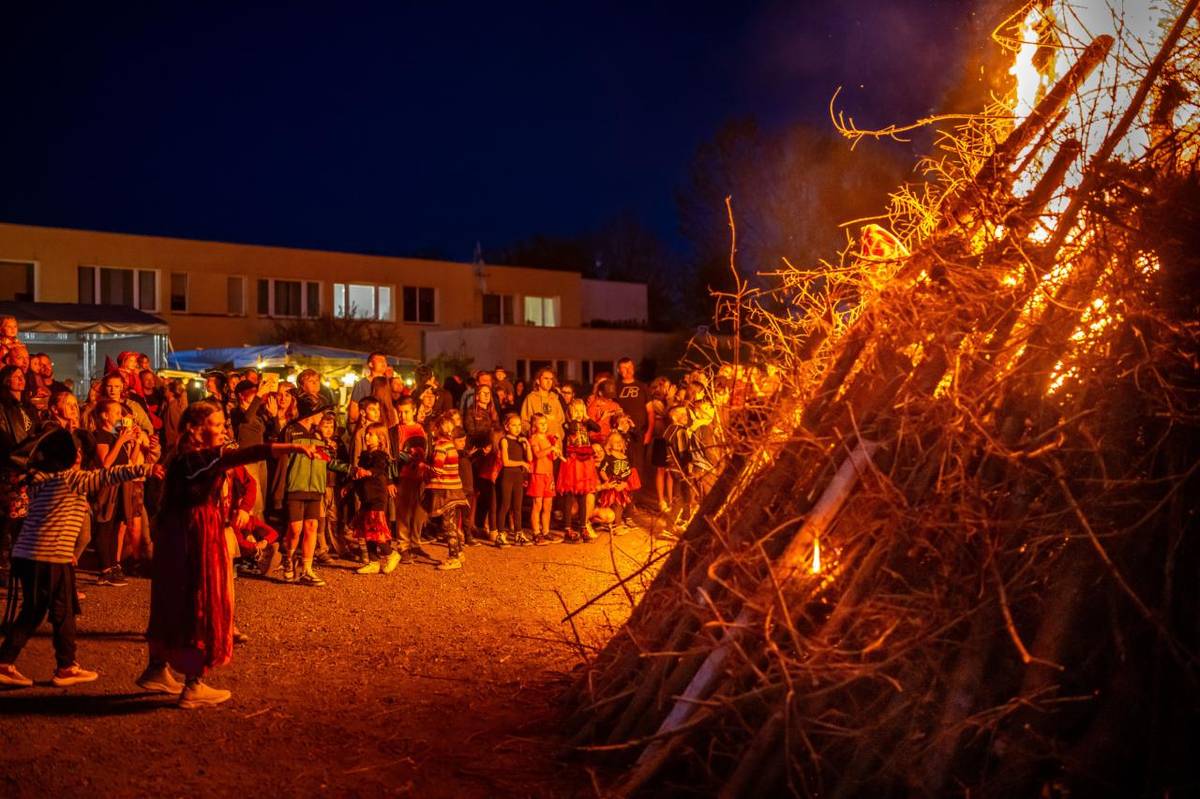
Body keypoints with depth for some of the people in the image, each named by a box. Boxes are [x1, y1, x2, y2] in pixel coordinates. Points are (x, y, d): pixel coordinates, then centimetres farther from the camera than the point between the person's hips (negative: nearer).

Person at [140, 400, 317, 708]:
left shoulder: (186, 459, 8)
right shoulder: (198, 459, -20)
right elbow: (249, 454, -32)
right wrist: (294, 447, -39)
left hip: (181, 539, 9)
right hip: (197, 540, -9)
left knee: (175, 604, 20)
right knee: (202, 605, 0)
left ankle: (157, 670, 34)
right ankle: (194, 687, 8)